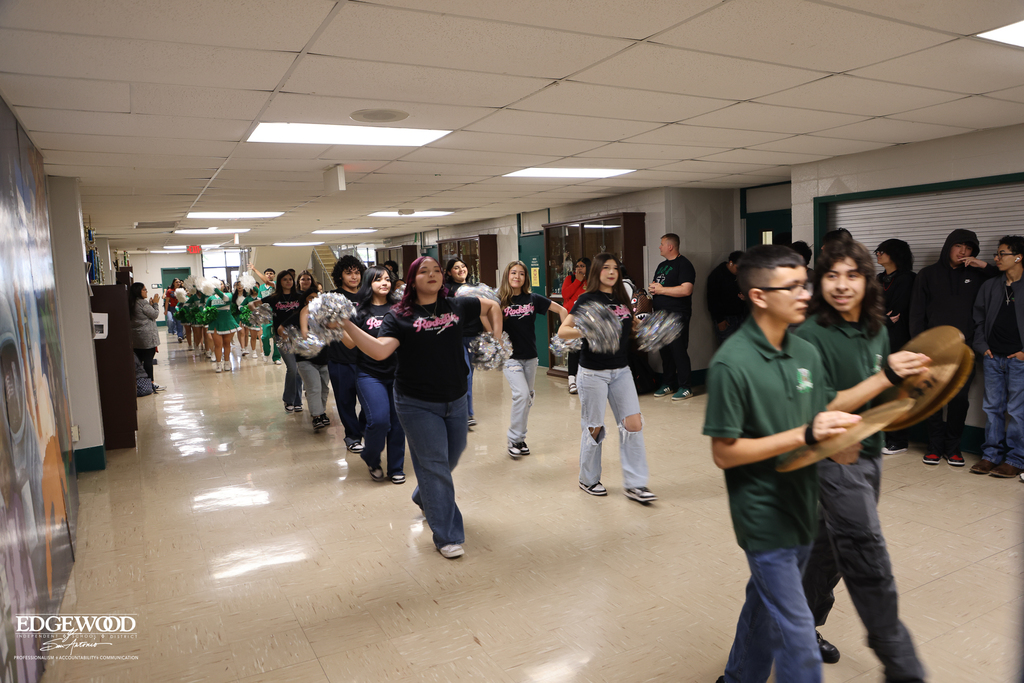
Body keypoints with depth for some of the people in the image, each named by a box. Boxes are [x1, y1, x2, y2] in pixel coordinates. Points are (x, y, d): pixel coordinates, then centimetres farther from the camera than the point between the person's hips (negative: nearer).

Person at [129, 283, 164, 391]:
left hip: (136, 337, 9)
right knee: (148, 359, -5)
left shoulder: (132, 303, 12)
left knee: (139, 359, 11)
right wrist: (154, 303, 2)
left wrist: (151, 304, 12)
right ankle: (151, 383, -1)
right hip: (147, 336, -9)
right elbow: (155, 314, -9)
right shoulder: (143, 303, -15)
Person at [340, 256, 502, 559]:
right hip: (418, 405, -4)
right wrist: (347, 326, -31)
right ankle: (447, 537, 11)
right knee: (434, 466, -1)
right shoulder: (399, 316, -7)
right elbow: (379, 350, -22)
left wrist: (496, 338, 6)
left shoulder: (457, 306, 3)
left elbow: (492, 307, 19)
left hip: (456, 400, 5)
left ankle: (424, 499, 49)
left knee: (451, 458, 19)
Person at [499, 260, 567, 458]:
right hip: (510, 356, -3)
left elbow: (561, 310, 6)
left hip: (530, 356, 4)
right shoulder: (500, 300, -6)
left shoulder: (533, 299, 0)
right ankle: (514, 439, -5)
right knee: (521, 394, -19)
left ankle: (520, 438, 26)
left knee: (528, 398, 11)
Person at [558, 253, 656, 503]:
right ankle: (588, 479, 25)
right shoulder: (587, 299, -6)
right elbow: (562, 331, -13)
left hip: (621, 370, 5)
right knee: (594, 427, 5)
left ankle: (634, 484, 9)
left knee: (633, 423, -1)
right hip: (593, 372, -5)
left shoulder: (621, 299, 11)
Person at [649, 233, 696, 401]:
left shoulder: (683, 264, -8)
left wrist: (661, 289, -15)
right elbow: (656, 285, 29)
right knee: (665, 351, 11)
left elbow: (686, 290, -21)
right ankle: (667, 384, 19)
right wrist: (653, 288, 4)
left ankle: (685, 387, -1)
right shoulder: (662, 265, 19)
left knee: (678, 351, -7)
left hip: (677, 315, -8)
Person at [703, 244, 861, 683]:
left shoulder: (807, 355, 2)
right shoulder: (731, 363, -20)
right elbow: (724, 453, -18)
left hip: (801, 509, 7)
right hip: (763, 514, -7)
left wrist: (836, 440, -14)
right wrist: (805, 435, -23)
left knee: (765, 607, 24)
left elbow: (816, 426, 10)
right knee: (798, 638, 1)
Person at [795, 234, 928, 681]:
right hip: (834, 462, -7)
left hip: (868, 456, 7)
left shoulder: (876, 331, 5)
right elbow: (821, 410, -22)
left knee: (828, 551, 19)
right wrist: (885, 376, -26)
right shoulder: (811, 336, -19)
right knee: (870, 565, 0)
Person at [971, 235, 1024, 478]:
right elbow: (978, 317, 15)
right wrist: (981, 345, 4)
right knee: (993, 407, 9)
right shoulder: (990, 286, 11)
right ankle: (992, 454, 17)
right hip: (992, 357, 4)